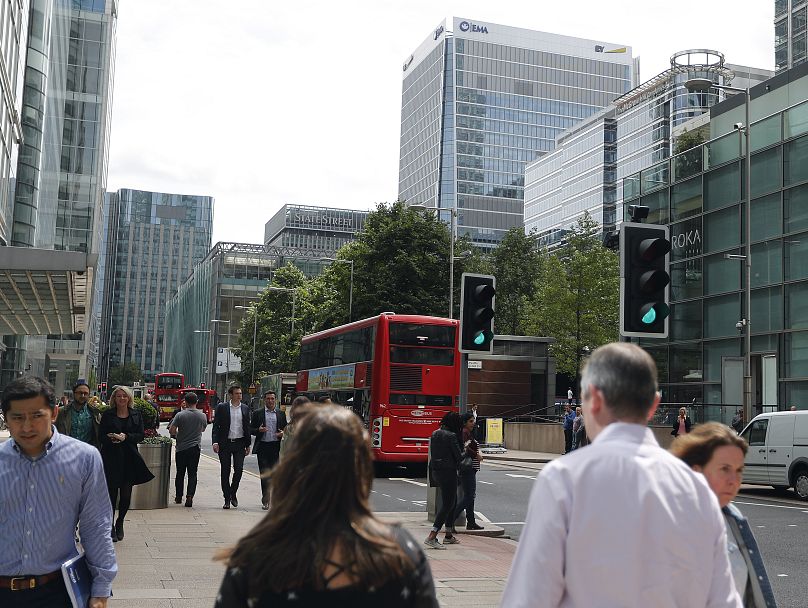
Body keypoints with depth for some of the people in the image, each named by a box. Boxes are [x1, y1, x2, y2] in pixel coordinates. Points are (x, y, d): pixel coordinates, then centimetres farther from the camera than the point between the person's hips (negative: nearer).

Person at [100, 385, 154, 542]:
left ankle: (120, 523, 25)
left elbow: (141, 435, 3)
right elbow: (102, 436, 0)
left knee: (126, 494, 3)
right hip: (111, 458, -2)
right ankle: (110, 527, 10)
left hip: (129, 459, 2)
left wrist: (126, 437, -13)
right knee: (112, 493, -1)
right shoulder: (107, 415, 3)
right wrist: (112, 439, -19)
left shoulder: (136, 415, 8)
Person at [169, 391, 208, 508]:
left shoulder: (180, 415, -10)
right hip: (195, 448, 1)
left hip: (181, 448, -1)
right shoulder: (202, 415, -2)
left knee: (180, 473, 12)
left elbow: (171, 430, -10)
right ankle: (189, 497, -9)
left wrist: (178, 435, 10)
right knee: (192, 474, 3)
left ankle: (178, 497, 20)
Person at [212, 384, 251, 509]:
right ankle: (227, 499, 11)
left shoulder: (245, 408, 8)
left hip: (239, 443, 2)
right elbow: (216, 426, -2)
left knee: (239, 469, -7)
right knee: (225, 472, 3)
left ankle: (233, 494, 16)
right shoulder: (221, 407, 0)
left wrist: (248, 445, 10)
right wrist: (215, 442, -13)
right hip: (225, 444, -2)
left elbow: (247, 427, 12)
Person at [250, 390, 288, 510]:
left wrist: (283, 433, -7)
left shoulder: (281, 414, 11)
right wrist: (259, 430, -15)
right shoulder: (257, 413, 6)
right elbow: (251, 429, 6)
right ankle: (265, 500, 0)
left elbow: (286, 429, 16)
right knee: (264, 474, -4)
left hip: (276, 447, 2)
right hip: (262, 447, -2)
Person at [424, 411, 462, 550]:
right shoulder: (451, 436, -16)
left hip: (436, 470, 9)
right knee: (447, 504, -5)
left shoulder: (435, 434, 9)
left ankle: (449, 535, 27)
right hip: (448, 472, -9)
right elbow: (458, 456, -13)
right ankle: (431, 537, -14)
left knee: (452, 502, 21)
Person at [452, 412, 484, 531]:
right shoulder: (465, 433, -13)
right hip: (467, 468, -10)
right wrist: (477, 455, -18)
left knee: (471, 495, 13)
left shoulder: (469, 433, 16)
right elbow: (466, 448, -27)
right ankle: (451, 520, -12)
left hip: (471, 468, 10)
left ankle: (471, 522, 19)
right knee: (468, 496, -11)